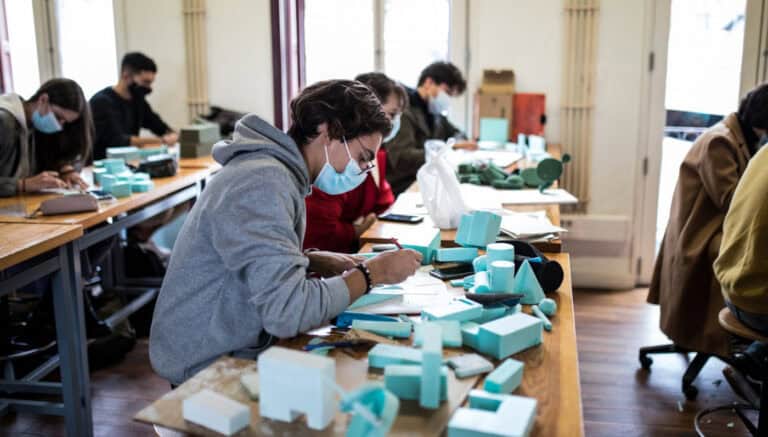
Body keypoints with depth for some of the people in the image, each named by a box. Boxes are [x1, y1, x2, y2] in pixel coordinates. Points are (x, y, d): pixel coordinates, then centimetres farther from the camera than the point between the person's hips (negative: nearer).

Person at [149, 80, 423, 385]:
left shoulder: (277, 170, 7)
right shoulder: (263, 183, -24)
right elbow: (288, 312, -30)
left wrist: (313, 261, -1)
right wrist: (370, 273, -19)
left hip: (236, 351, 9)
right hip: (205, 369, -9)